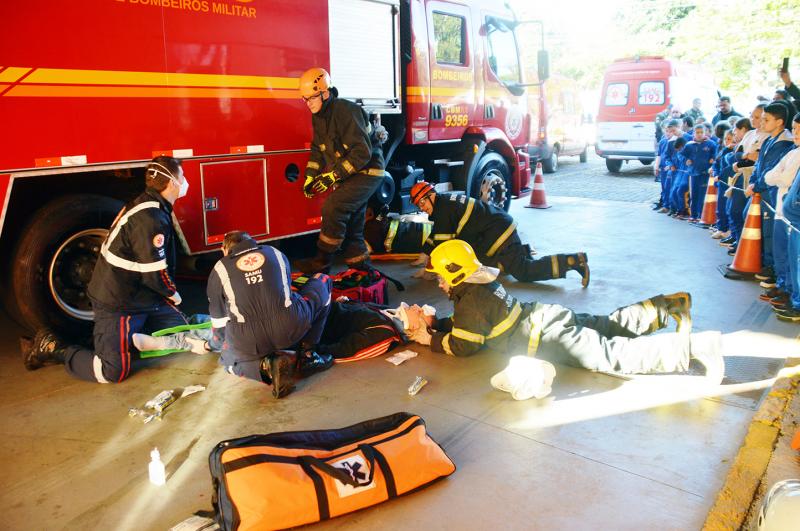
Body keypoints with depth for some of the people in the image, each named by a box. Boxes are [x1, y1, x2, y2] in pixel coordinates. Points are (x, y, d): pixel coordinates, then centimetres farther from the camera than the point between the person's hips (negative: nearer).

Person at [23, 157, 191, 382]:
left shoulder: (150, 206, 8)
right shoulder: (150, 218, -25)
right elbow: (154, 273, -23)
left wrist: (167, 292, 10)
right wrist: (172, 293, -4)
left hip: (142, 295, 10)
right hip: (118, 304, -10)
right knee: (113, 372, -13)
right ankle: (53, 348, 6)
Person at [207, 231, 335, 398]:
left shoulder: (219, 269, 16)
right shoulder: (275, 253, 21)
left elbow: (218, 318, 24)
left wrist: (220, 343, 45)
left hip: (249, 343, 0)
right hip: (291, 328, 0)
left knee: (229, 360, 36)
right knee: (323, 281, 26)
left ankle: (266, 366, 0)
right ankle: (307, 355, 15)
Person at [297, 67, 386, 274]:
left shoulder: (346, 112, -23)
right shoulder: (318, 116, 5)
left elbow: (362, 153, -28)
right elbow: (317, 149, 16)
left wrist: (334, 175, -27)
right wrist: (310, 177, 4)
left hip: (367, 171, -9)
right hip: (348, 174, 9)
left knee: (333, 207, -21)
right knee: (351, 223, 9)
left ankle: (322, 262, -11)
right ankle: (361, 269, 20)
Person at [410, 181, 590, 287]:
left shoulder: (444, 207, -14)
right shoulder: (447, 201, 16)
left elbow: (441, 243, -14)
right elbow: (433, 237, 23)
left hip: (498, 233, -10)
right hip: (503, 226, 10)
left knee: (523, 272, -11)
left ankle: (573, 261, -11)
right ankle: (524, 252, 20)